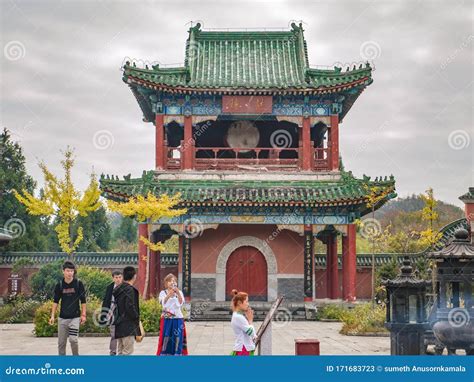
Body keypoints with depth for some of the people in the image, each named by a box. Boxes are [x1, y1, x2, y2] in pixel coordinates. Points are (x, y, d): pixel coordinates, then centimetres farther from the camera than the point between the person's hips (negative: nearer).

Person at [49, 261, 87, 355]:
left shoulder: (78, 283, -4)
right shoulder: (59, 285, 1)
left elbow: (83, 301, 1)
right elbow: (55, 301, 7)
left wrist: (83, 315, -2)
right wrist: (52, 316, 1)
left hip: (75, 317, -3)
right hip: (62, 317, 3)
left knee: (73, 339, -13)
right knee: (61, 342, 6)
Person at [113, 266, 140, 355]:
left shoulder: (117, 289, 13)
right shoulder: (130, 290, -15)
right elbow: (130, 307, -21)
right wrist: (137, 317, -7)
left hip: (118, 324, 9)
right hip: (128, 326, -9)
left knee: (120, 351, 14)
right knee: (128, 351, -6)